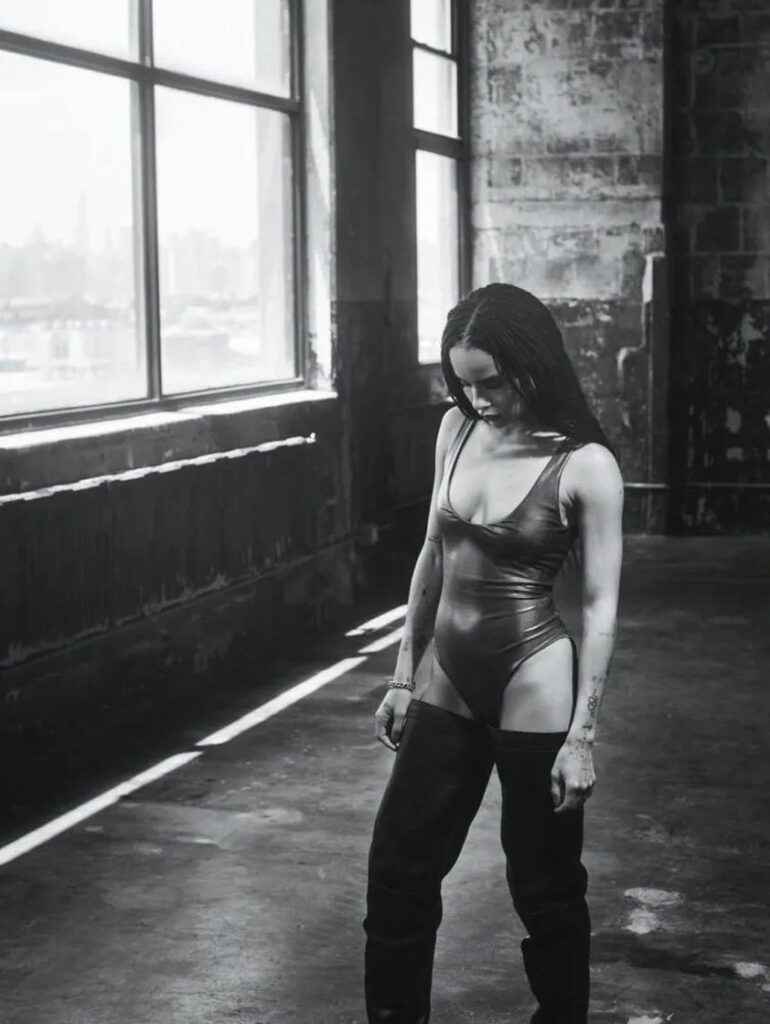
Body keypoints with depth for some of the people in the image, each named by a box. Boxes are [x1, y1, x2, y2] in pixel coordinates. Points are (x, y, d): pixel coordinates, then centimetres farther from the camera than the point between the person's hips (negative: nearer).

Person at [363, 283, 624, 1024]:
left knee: (544, 888, 9)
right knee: (398, 870, 10)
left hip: (533, 688, -5)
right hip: (449, 683, 6)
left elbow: (600, 606, -12)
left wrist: (581, 734, -14)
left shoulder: (585, 466, -14)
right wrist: (402, 675, 12)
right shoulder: (457, 430, 2)